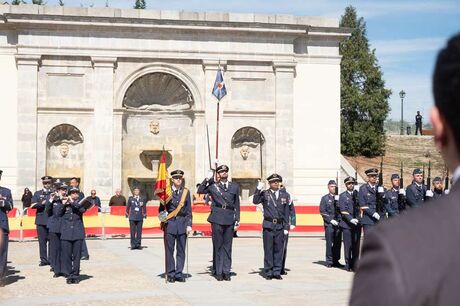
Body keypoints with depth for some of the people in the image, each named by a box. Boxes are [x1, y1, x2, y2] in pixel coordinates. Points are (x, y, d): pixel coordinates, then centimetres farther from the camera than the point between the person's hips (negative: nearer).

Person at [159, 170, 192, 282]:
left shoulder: (186, 192, 9)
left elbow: (189, 210, 9)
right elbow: (162, 208, 9)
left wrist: (189, 225, 2)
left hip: (182, 223, 2)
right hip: (170, 223, -2)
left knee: (181, 250, 3)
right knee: (169, 250, -1)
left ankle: (179, 273, 11)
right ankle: (170, 274, 7)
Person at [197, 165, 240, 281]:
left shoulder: (234, 186, 12)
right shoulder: (213, 186, 6)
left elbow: (237, 205, 13)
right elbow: (200, 191, -6)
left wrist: (237, 221, 9)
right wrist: (207, 179, -9)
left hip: (230, 220, 2)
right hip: (217, 219, -2)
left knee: (227, 246, 5)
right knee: (218, 246, 2)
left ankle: (226, 272, 10)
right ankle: (218, 272, 7)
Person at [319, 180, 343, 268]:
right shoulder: (325, 198, 6)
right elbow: (322, 211, -1)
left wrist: (340, 220, -3)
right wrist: (331, 220, -10)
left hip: (338, 223, 3)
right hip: (329, 224, -3)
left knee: (338, 243, 3)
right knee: (329, 243, -3)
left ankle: (336, 260, 11)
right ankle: (329, 261, 4)